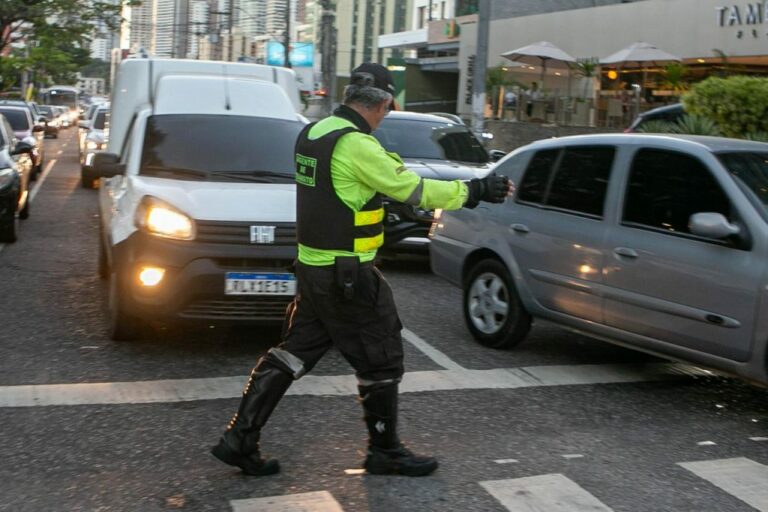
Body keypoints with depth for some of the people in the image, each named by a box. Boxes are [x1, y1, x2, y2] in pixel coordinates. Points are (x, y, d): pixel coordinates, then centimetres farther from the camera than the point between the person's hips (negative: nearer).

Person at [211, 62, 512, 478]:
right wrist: (475, 190, -6)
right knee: (381, 361, 7)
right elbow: (413, 190, -16)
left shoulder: (313, 133, 8)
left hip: (312, 268, 9)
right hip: (348, 277, -9)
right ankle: (386, 452, 22)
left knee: (293, 353, 15)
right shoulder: (357, 145, -20)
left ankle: (239, 439, 15)